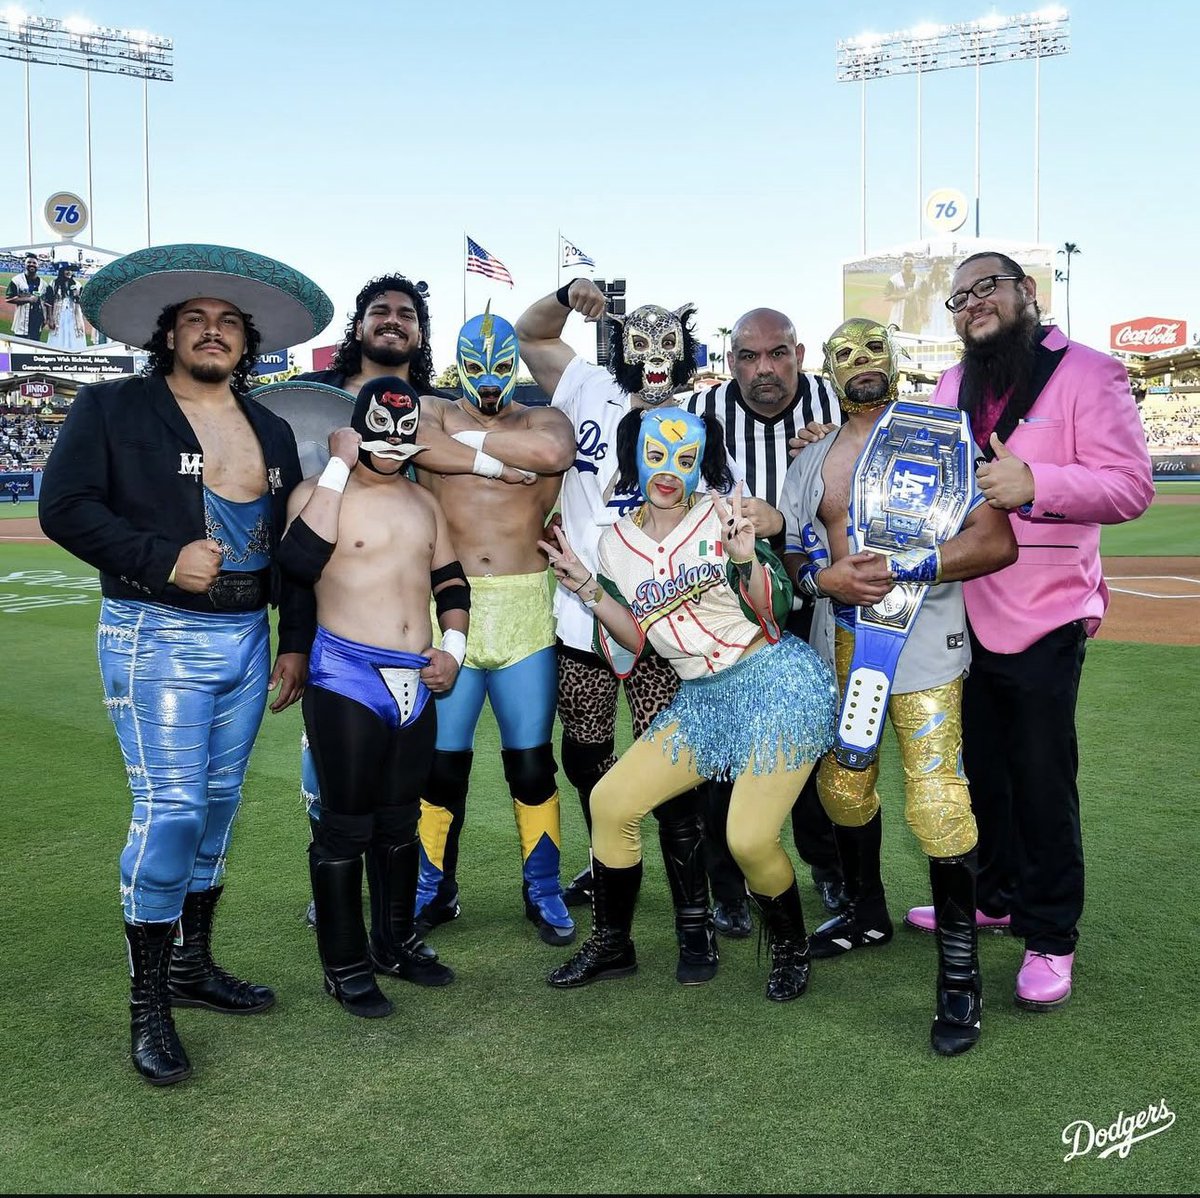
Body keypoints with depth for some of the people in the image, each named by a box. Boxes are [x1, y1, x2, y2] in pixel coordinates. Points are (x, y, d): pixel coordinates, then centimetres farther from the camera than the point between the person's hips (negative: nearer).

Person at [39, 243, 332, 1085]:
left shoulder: (272, 432, 14)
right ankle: (149, 1006, 4)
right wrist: (164, 560, -19)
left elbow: (293, 545, 15)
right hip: (156, 637, -5)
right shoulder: (112, 409, -1)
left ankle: (193, 963, 28)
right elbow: (65, 507, -9)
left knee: (219, 804, 12)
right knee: (169, 808, -9)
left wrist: (296, 643, 11)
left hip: (247, 638, 6)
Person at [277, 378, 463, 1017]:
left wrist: (452, 648, 6)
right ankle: (345, 964, 14)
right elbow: (300, 562, -24)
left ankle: (396, 942, 30)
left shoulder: (424, 501, 15)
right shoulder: (320, 491, -4)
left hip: (416, 684, 6)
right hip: (347, 681, -6)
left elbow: (451, 582, 22)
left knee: (400, 822, 16)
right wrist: (339, 466, -17)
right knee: (344, 825, 1)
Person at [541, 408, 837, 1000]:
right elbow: (633, 641, 7)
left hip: (777, 682, -5)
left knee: (749, 839, -14)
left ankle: (791, 950, 17)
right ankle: (610, 945, 21)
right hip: (702, 700, 5)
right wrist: (587, 587, -5)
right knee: (609, 801, 1)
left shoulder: (722, 515, -7)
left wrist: (746, 559, -26)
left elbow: (776, 611, -9)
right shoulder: (615, 542, 6)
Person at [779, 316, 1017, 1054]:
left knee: (936, 801, -12)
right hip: (838, 640, 5)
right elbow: (792, 557, 14)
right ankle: (868, 915, 38)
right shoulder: (812, 463, 14)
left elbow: (997, 543, -10)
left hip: (922, 638, -5)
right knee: (842, 784, 15)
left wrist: (901, 568, -19)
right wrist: (825, 577, -9)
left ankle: (961, 972, 2)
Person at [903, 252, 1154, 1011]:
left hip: (1046, 619, -6)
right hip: (964, 614, 6)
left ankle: (1051, 935, 17)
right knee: (979, 767, 16)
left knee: (1042, 781, 1)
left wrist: (1035, 483, -31)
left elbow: (1131, 486, -15)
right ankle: (995, 897, 35)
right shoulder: (952, 387, 12)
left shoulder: (1087, 373, -8)